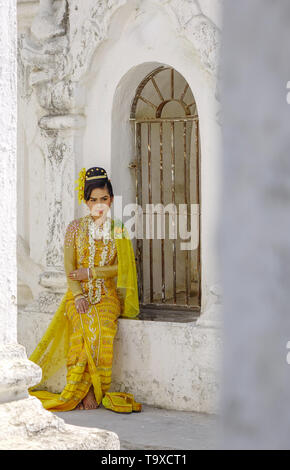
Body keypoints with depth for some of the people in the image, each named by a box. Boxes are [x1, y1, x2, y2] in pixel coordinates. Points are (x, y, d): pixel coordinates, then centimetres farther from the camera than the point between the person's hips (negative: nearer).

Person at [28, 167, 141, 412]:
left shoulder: (119, 230, 9)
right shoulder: (75, 228, 8)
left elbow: (121, 268, 2)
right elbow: (69, 269, 2)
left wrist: (90, 273, -7)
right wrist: (79, 296, -13)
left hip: (107, 295, 0)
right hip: (78, 294, 0)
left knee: (101, 327, -31)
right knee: (85, 325, -31)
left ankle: (90, 391, -25)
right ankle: (90, 391, -26)